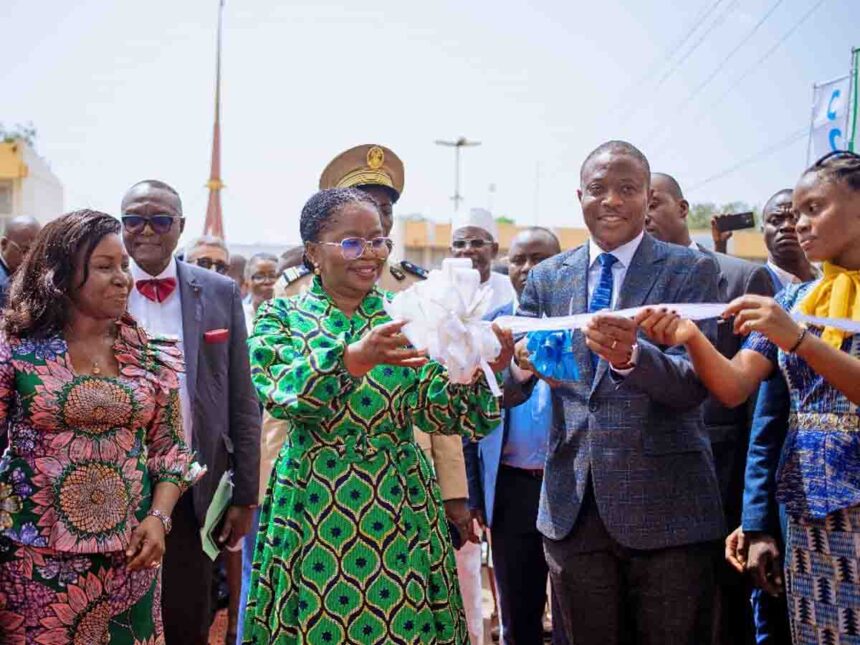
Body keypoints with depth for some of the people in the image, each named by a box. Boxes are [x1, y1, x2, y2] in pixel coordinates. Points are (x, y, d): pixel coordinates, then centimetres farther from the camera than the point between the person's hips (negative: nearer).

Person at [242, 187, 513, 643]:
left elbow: (437, 410, -3)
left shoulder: (407, 315, 4)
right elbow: (283, 392, -19)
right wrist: (354, 357, -35)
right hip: (311, 507, -1)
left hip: (399, 505, 2)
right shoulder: (281, 317, 0)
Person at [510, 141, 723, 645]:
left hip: (666, 506, -3)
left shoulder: (691, 271, -1)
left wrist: (631, 356, -32)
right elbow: (512, 391, 5)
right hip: (573, 507, 3)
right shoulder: (547, 278, 9)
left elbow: (695, 383, -12)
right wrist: (520, 365, -19)